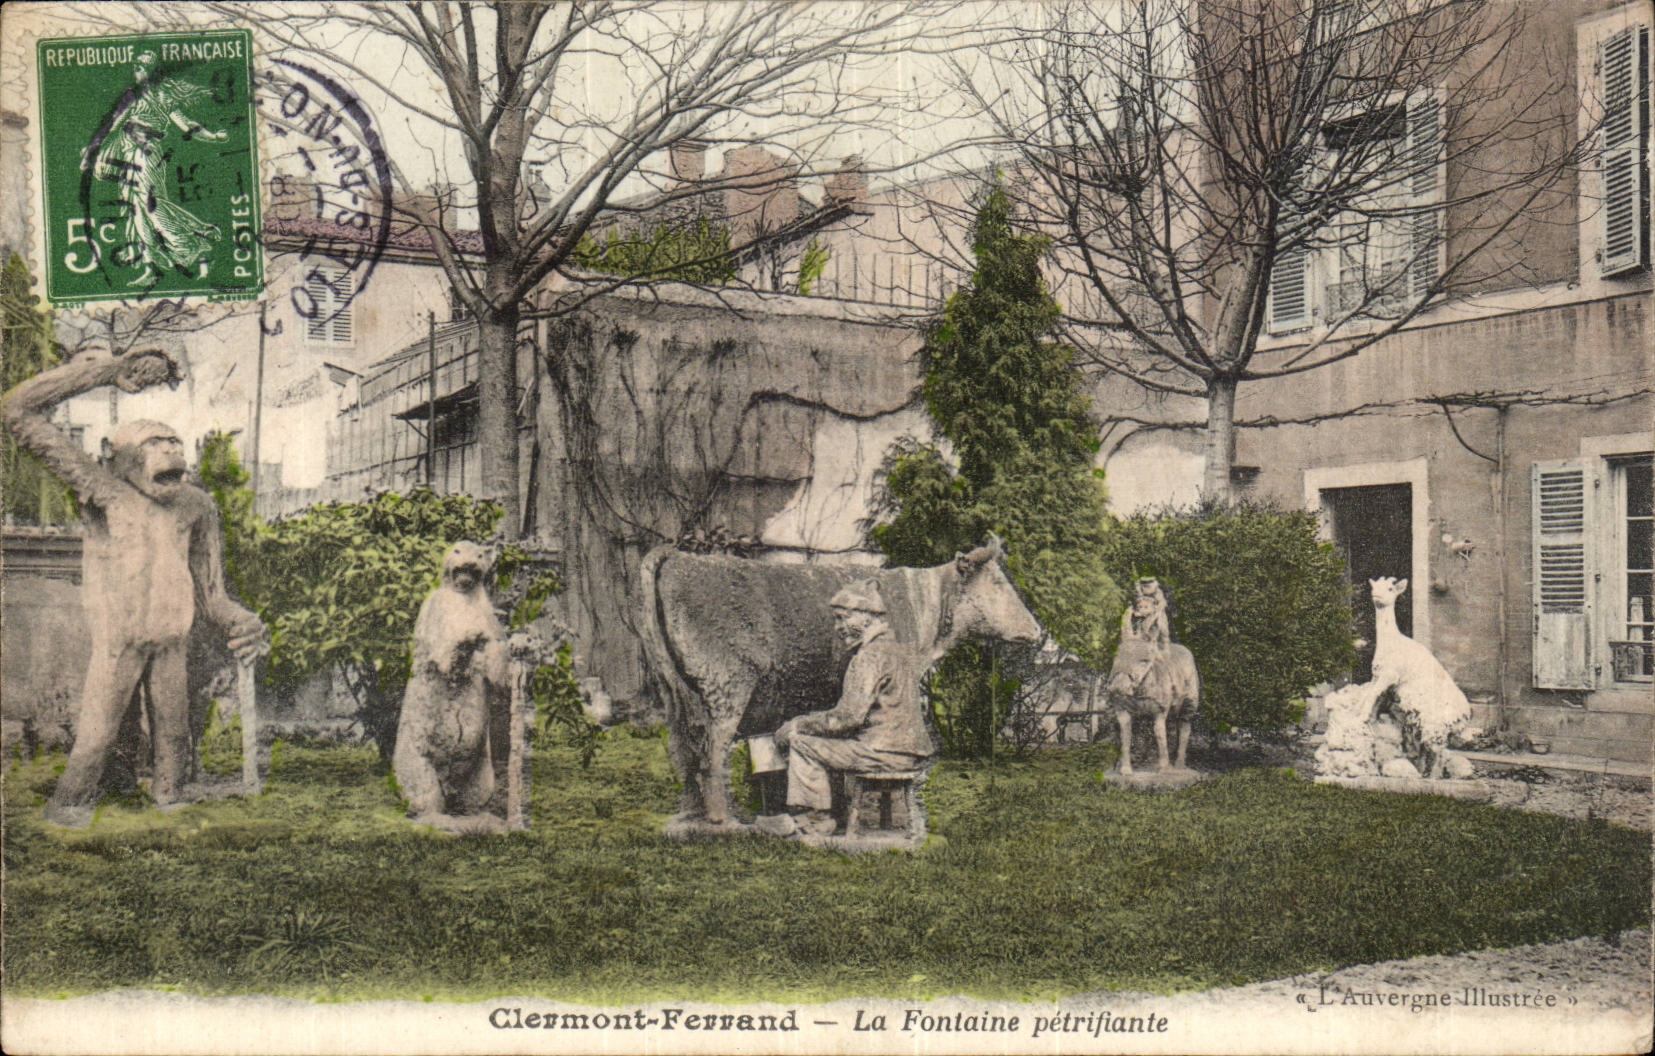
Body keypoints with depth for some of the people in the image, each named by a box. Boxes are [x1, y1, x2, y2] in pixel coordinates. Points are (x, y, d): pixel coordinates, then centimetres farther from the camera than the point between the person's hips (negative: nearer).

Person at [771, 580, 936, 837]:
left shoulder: (871, 655, -15)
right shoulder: (896, 649, 17)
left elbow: (849, 716, -20)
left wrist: (798, 725, -8)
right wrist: (802, 723, 15)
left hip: (886, 752, -10)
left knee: (802, 744, -6)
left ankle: (816, 824, 0)